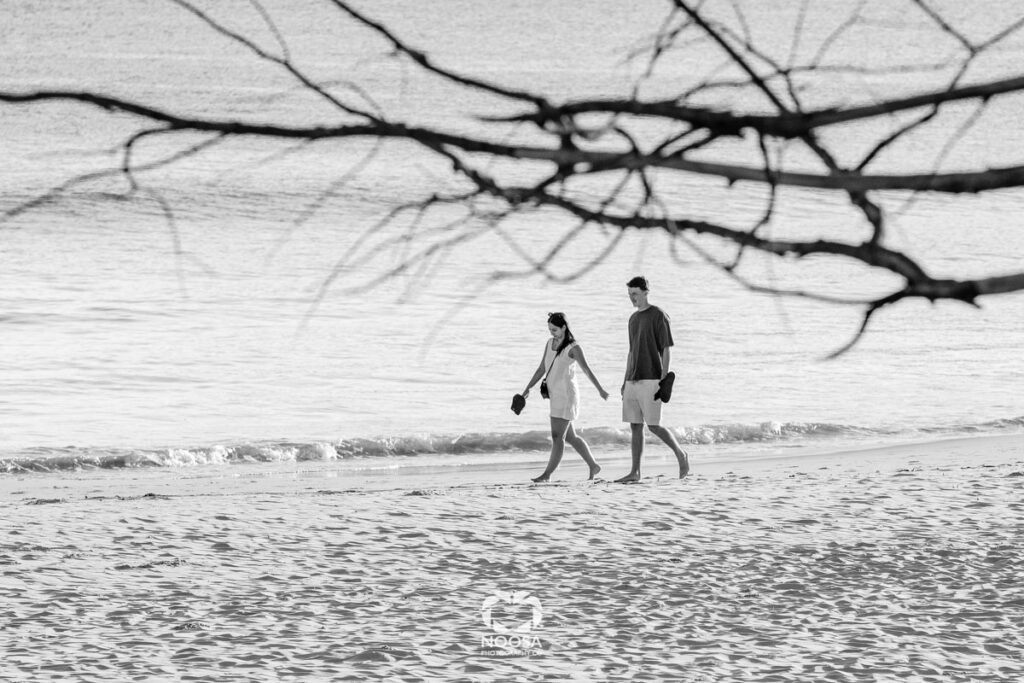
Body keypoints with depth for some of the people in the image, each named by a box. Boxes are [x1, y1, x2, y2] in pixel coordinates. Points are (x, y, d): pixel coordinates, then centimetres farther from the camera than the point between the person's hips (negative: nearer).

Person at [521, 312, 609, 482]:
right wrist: (527, 389, 9)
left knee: (557, 436, -9)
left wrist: (600, 389, -12)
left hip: (566, 394, -8)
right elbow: (541, 369, 15)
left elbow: (587, 370, -11)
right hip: (555, 395, 8)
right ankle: (593, 466, 23)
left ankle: (547, 474, -10)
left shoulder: (573, 348, -10)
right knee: (570, 437, 13)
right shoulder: (550, 344, 11)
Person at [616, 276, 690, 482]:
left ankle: (680, 454, 11)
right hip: (633, 381, 7)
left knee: (653, 426, -10)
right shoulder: (633, 319, 17)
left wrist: (664, 380, -16)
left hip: (651, 380, -7)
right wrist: (625, 382, 18)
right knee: (635, 426, 4)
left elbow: (667, 350, -9)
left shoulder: (659, 316, -6)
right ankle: (635, 472, 4)